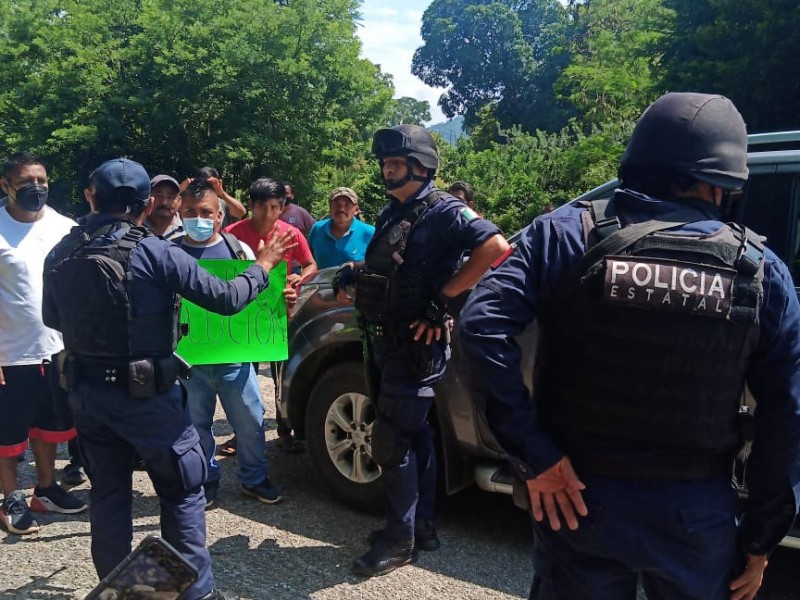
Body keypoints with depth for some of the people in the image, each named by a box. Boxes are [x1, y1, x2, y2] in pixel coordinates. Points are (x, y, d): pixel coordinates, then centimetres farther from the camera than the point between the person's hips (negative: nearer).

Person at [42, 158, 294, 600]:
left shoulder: (60, 254, 0)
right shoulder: (155, 253, -17)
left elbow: (51, 319, 14)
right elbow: (225, 299, -14)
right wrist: (263, 265, 2)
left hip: (85, 391, 5)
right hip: (145, 393, -5)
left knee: (107, 494, 18)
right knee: (183, 492, 10)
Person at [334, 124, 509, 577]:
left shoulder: (442, 210, -13)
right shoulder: (391, 214, 13)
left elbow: (496, 245, -27)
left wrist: (441, 300, -26)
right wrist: (352, 275, 2)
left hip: (416, 346, -9)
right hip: (384, 342, 9)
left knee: (392, 441, -4)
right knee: (414, 435, 16)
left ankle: (400, 541, 11)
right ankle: (422, 528, 28)